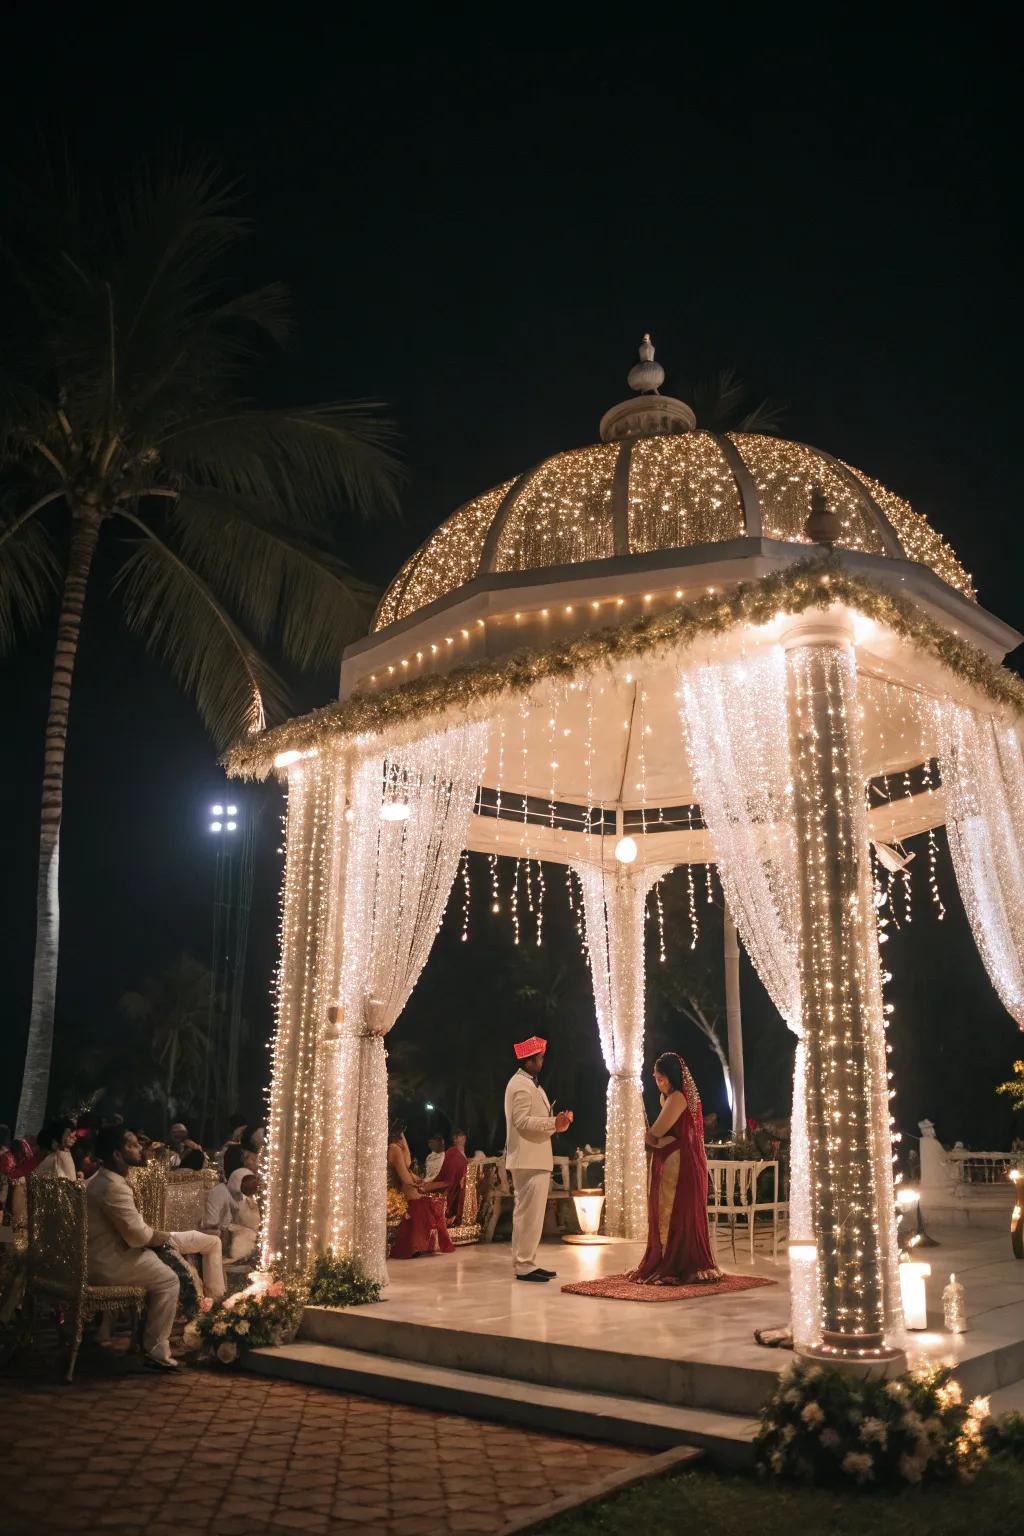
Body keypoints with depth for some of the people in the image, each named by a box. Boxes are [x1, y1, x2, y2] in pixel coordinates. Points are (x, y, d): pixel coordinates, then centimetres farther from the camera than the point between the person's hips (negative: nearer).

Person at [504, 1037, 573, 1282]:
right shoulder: (522, 1085, -13)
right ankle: (524, 1265, -4)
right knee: (529, 1214, -8)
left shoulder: (528, 1084, 20)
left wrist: (556, 1120, 4)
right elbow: (522, 1121, -21)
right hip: (529, 1160, -11)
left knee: (527, 1213, 14)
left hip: (534, 1159, 11)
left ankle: (525, 1262, 20)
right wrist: (554, 1122, -20)